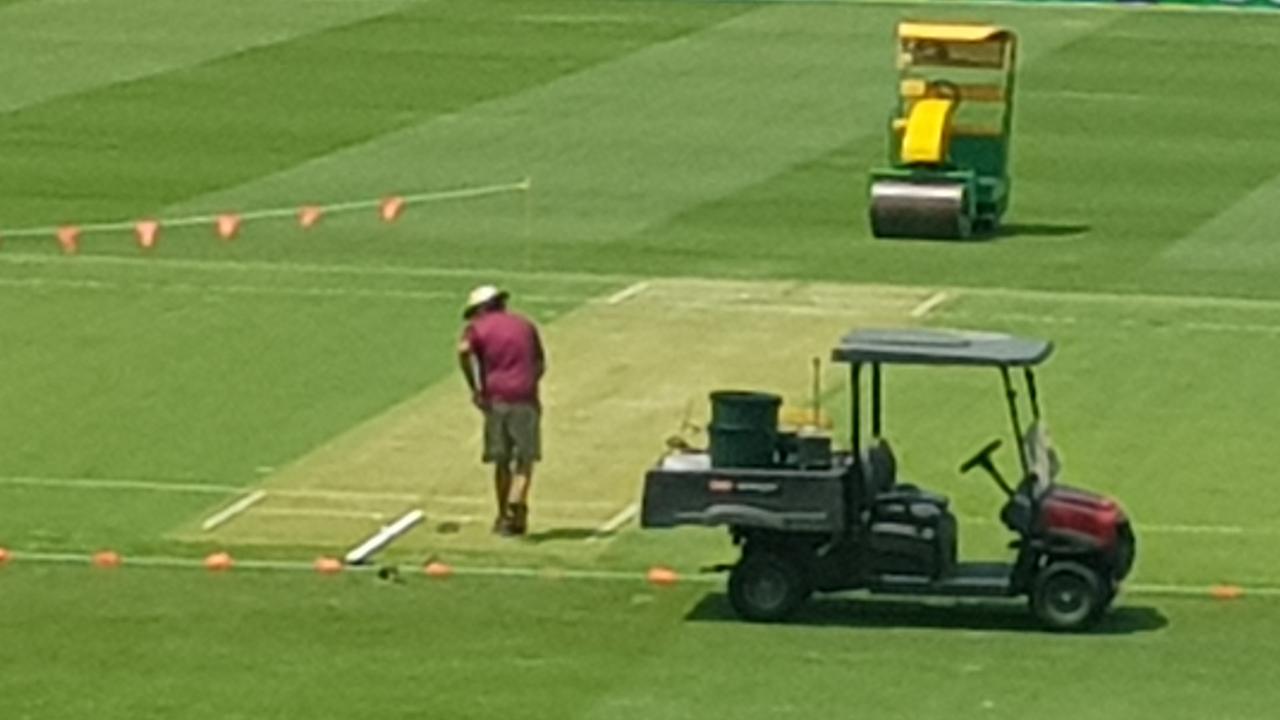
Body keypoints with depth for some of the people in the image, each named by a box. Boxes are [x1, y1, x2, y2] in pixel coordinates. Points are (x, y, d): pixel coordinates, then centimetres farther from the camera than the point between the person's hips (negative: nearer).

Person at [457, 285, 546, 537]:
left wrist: (475, 388, -8)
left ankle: (504, 515, 14)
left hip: (495, 400, -1)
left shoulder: (478, 327, 6)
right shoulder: (525, 324, 17)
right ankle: (515, 508, -19)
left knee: (501, 461, 11)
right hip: (525, 400, 1)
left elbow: (464, 351, -14)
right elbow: (540, 364, 15)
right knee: (525, 459, 1)